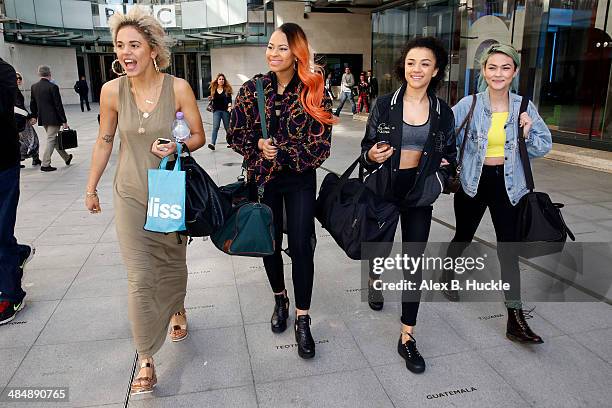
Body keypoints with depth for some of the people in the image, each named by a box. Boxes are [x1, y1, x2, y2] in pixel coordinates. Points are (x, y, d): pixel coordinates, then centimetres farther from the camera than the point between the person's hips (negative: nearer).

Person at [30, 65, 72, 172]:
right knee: (51, 140, -1)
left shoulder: (34, 87, 5)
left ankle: (66, 157, 31)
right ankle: (45, 165, -1)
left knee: (54, 139, 18)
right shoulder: (53, 87, -14)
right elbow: (58, 105, -15)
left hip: (42, 119, 7)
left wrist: (34, 116, 26)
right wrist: (64, 121, -11)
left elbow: (33, 103, 13)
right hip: (53, 118, -7)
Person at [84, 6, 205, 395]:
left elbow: (198, 136, -3)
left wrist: (175, 146, -24)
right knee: (140, 278, -2)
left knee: (173, 262, 17)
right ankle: (146, 361, 12)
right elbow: (104, 141, 6)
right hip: (131, 196, 1)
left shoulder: (178, 88, -12)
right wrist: (91, 188, 12)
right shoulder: (112, 91, -6)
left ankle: (177, 310, 50)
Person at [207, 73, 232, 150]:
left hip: (225, 111, -1)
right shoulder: (213, 89, 7)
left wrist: (229, 106, -19)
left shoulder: (227, 89, 1)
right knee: (215, 127, -12)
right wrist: (211, 98, -4)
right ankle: (213, 143, -19)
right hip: (216, 111, 1)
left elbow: (229, 99, -3)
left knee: (227, 127, 11)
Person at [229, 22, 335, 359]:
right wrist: (259, 148, -15)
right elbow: (237, 135, 1)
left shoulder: (314, 92, -8)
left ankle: (302, 319, 13)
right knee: (270, 244, 12)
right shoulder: (253, 89, -2)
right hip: (263, 178, 2)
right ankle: (280, 300, 38)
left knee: (300, 247, -2)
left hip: (300, 180, -2)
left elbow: (320, 145, -11)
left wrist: (280, 151, -17)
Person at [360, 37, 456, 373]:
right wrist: (372, 156, -20)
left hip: (419, 194, 1)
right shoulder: (384, 105, -5)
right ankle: (374, 281, 55)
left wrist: (443, 167, -7)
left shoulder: (443, 112, 1)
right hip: (383, 190, 0)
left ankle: (407, 337, 12)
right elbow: (366, 148, 1)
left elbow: (450, 153, 14)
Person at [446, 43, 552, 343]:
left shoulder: (524, 107, -2)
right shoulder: (469, 104, -7)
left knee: (508, 249, 0)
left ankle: (515, 320, 7)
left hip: (508, 185, 1)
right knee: (463, 237, 16)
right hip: (473, 182, -1)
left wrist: (528, 134, -15)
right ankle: (447, 274, 46)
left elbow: (544, 147, 4)